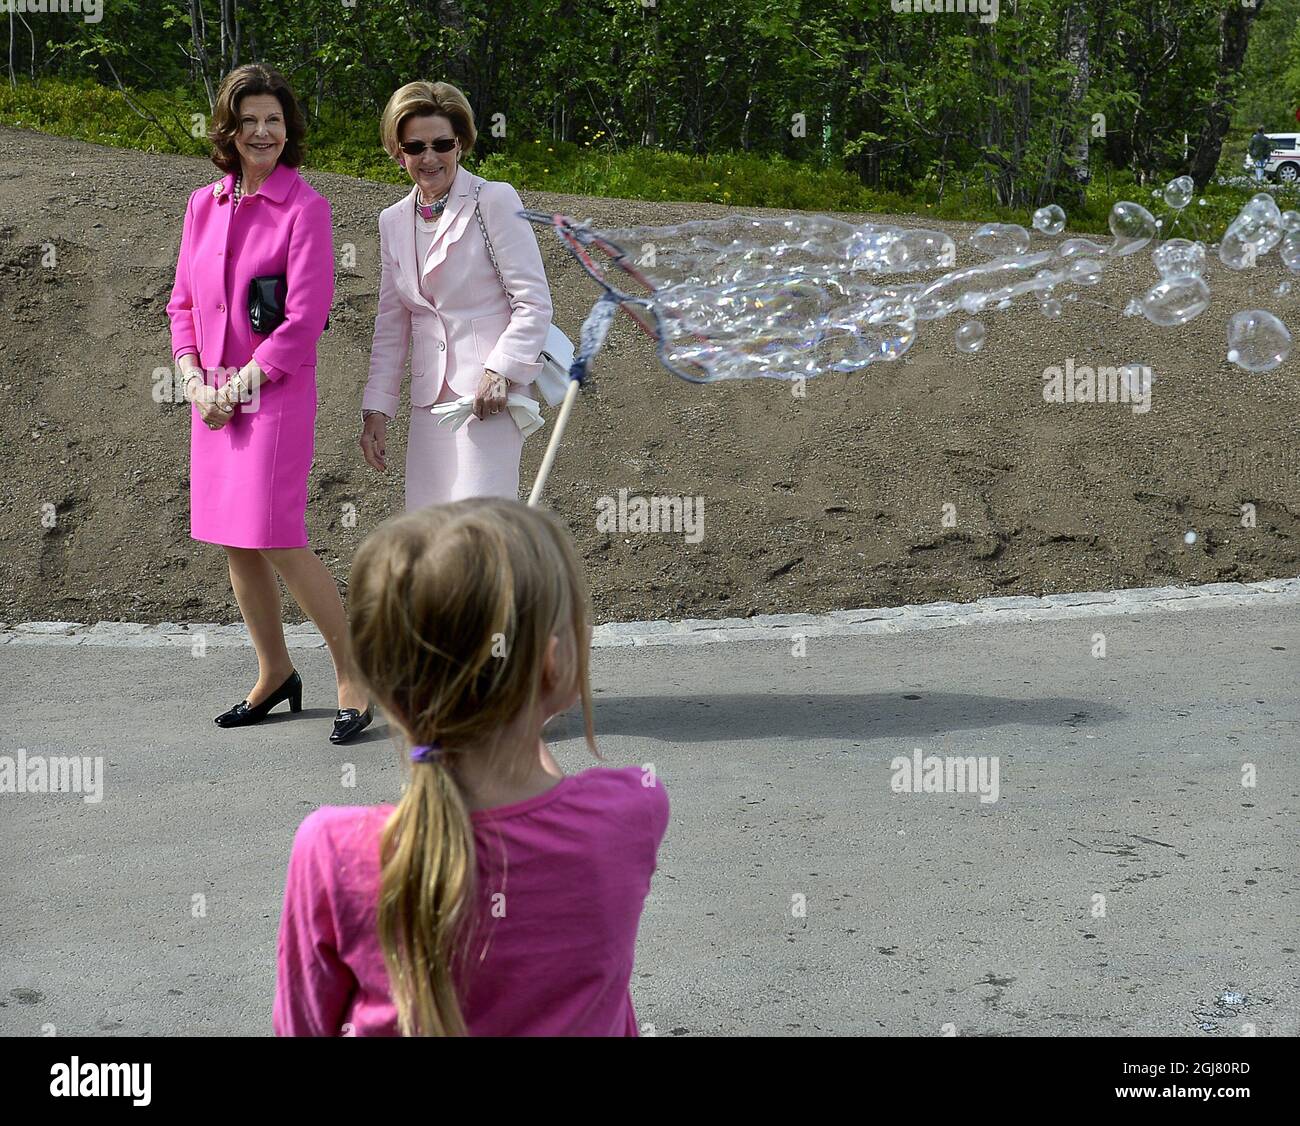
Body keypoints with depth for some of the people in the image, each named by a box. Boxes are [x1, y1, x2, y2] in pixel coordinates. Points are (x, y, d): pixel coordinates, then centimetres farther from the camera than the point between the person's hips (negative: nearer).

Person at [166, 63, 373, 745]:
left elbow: (304, 318, -13)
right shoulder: (204, 205, 10)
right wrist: (195, 381, 0)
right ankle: (274, 675, 26)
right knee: (235, 544, 10)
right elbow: (183, 301, 14)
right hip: (214, 397, 6)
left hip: (275, 392, -6)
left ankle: (353, 673, 4)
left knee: (278, 542, -11)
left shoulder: (304, 207, -8)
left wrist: (238, 387, -12)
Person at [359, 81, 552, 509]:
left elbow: (534, 303, -6)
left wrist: (501, 371, -16)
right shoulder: (394, 221, 14)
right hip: (429, 400, 6)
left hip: (489, 394, -6)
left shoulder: (494, 201, -4)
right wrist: (376, 409, 12)